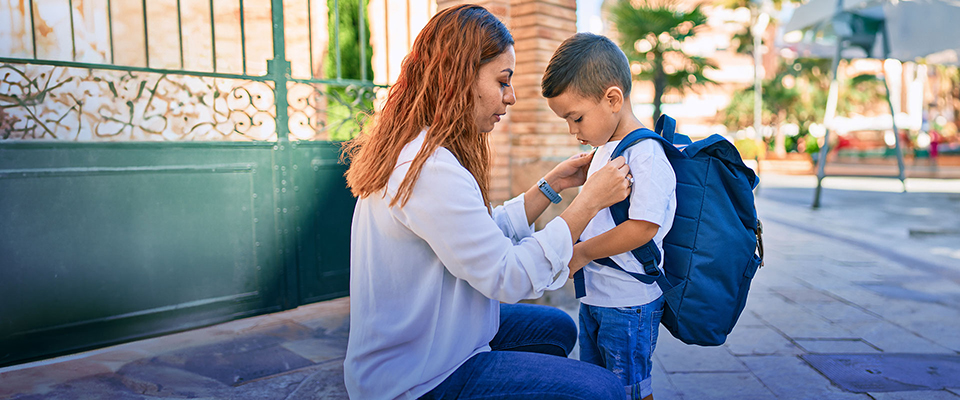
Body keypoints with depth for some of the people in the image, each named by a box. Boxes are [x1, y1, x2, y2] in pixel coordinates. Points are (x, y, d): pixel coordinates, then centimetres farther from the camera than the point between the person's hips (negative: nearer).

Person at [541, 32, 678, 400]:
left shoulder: (645, 154, -20)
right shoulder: (604, 149, 9)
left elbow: (642, 227, -27)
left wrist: (581, 253, -19)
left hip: (629, 303, -9)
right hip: (594, 296, 9)